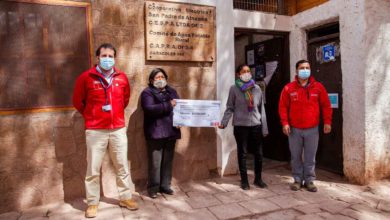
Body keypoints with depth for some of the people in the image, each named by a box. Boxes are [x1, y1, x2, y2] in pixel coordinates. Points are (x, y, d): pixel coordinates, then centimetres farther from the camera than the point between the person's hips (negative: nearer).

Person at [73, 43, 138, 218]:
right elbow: (77, 101, 6)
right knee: (93, 169, 5)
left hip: (118, 129, 3)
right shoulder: (86, 77, -5)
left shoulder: (122, 77, 3)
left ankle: (125, 198, 27)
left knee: (122, 166, 11)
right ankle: (92, 203, 21)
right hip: (95, 131, -3)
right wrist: (90, 116, 12)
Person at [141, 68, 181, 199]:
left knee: (168, 161, 11)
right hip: (155, 133, -5)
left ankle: (165, 185, 23)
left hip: (170, 131, 5)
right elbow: (149, 109, -18)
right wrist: (168, 105, -21)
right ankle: (153, 188, 13)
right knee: (155, 162, 0)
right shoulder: (147, 92, -1)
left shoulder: (171, 91, 17)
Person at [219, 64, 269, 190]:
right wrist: (224, 122, -13)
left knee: (259, 153, 9)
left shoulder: (257, 88, 7)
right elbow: (230, 108, 0)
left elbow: (261, 108, 8)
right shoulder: (234, 89, -1)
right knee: (242, 153, 8)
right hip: (240, 126, -2)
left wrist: (264, 127, 5)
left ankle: (258, 179, 28)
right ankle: (244, 180, 21)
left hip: (256, 125, 3)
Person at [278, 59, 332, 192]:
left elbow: (326, 106, 6)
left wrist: (327, 122, 0)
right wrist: (285, 123, -8)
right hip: (294, 129, 0)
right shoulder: (289, 88, -2)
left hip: (312, 129, 1)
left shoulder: (318, 87, 2)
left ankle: (309, 180, 20)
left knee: (310, 157, 7)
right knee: (296, 156, 8)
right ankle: (297, 180, 21)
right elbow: (283, 107, 0)